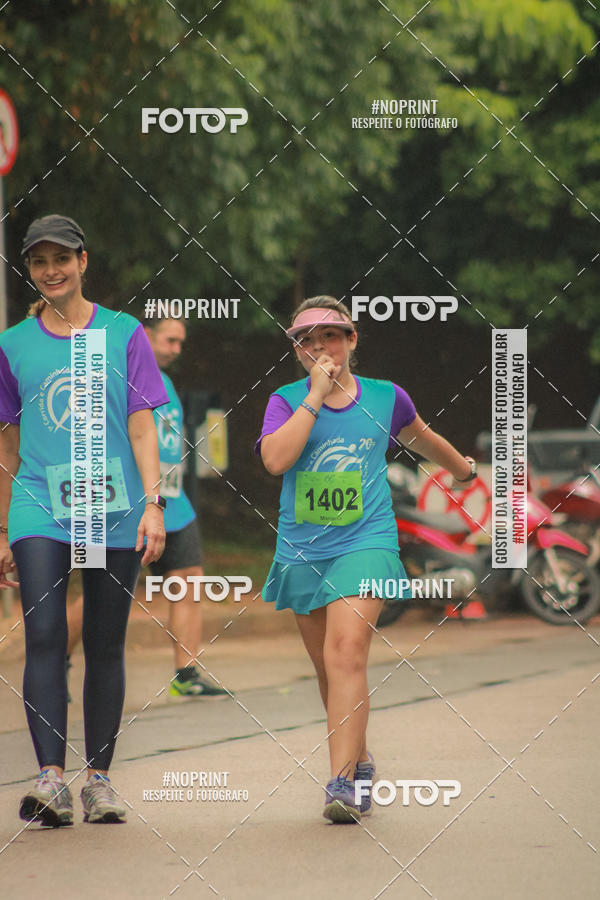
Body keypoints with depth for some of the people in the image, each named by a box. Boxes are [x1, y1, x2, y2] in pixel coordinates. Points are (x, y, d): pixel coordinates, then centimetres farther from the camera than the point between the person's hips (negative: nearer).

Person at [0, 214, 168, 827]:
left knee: (106, 646, 4)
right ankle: (51, 777, -19)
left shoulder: (124, 334, 6)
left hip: (114, 509, 0)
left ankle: (99, 779, 11)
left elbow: (142, 428, 4)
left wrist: (153, 502, -8)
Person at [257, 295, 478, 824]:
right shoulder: (287, 401, 1)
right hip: (302, 551, 3)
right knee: (328, 669, 13)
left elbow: (423, 440, 25)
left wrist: (464, 469, 40)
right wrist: (316, 396, -18)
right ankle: (360, 761, 35)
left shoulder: (385, 398, 3)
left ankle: (343, 782, -25)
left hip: (365, 542, -3)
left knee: (346, 654, -20)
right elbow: (275, 459, -19)